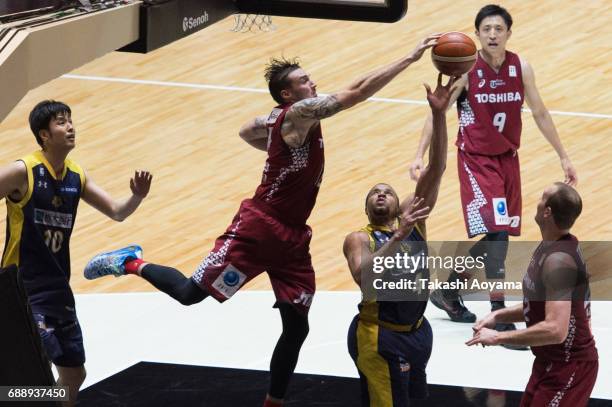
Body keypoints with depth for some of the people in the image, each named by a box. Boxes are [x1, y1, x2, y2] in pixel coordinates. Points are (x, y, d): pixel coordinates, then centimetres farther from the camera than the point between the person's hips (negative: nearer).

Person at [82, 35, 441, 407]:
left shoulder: (277, 120, 11)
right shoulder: (301, 112, -15)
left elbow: (247, 132, 33)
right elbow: (358, 92, -24)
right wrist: (411, 58, -24)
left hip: (293, 237, 10)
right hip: (259, 228, -9)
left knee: (297, 327, 7)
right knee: (191, 293, -6)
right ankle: (132, 263, 18)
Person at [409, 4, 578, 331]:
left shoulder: (521, 68, -3)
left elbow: (540, 114, 8)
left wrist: (563, 156, 9)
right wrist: (420, 155, -21)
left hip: (507, 159, 5)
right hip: (476, 160, -5)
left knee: (497, 237, 10)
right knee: (495, 231, -18)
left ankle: (448, 291, 31)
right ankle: (498, 314, -14)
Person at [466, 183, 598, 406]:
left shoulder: (558, 260, -26)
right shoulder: (549, 247, 5)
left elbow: (555, 330, -34)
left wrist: (498, 337, -25)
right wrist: (498, 316, 4)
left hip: (569, 366, -10)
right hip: (552, 360, 10)